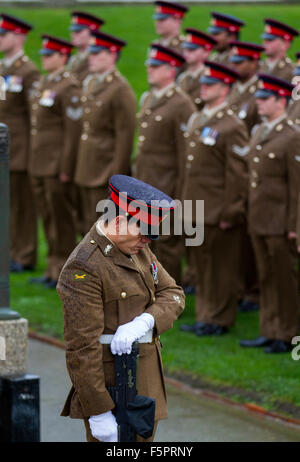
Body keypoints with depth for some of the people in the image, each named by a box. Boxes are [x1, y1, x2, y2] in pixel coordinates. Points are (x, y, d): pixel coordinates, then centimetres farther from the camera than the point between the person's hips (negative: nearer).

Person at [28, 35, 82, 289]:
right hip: (40, 163, 9)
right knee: (48, 217, 13)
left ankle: (64, 273, 5)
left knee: (61, 219, -2)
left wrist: (66, 168, -19)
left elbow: (74, 131, -17)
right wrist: (33, 159, 17)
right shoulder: (44, 83, 14)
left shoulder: (69, 87, -14)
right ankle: (54, 269, 22)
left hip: (57, 164, -9)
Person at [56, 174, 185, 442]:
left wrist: (142, 322, -18)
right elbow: (81, 347, -22)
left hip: (146, 387, 9)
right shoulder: (84, 269, -20)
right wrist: (99, 413, -23)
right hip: (111, 390, -9)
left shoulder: (138, 249, 9)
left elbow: (173, 295, 5)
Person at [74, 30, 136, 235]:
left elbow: (125, 136, -17)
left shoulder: (121, 90, -14)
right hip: (86, 172, 8)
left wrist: (116, 176, -18)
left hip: (106, 173, -8)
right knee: (89, 225, 12)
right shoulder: (90, 83, 13)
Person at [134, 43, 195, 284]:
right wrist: (137, 180, 18)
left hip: (166, 188, -8)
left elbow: (186, 154, -15)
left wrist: (181, 196, -16)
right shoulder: (148, 99, 13)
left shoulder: (182, 105, -14)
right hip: (143, 187, 8)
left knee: (166, 244, 0)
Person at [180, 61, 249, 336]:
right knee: (201, 266, 14)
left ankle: (219, 320, 10)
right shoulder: (196, 120, 12)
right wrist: (186, 201, 18)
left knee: (221, 268, 2)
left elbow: (238, 176, -16)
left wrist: (231, 213, -17)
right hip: (196, 209, 8)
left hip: (219, 212, -8)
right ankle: (205, 316, 23)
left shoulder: (233, 127, -14)